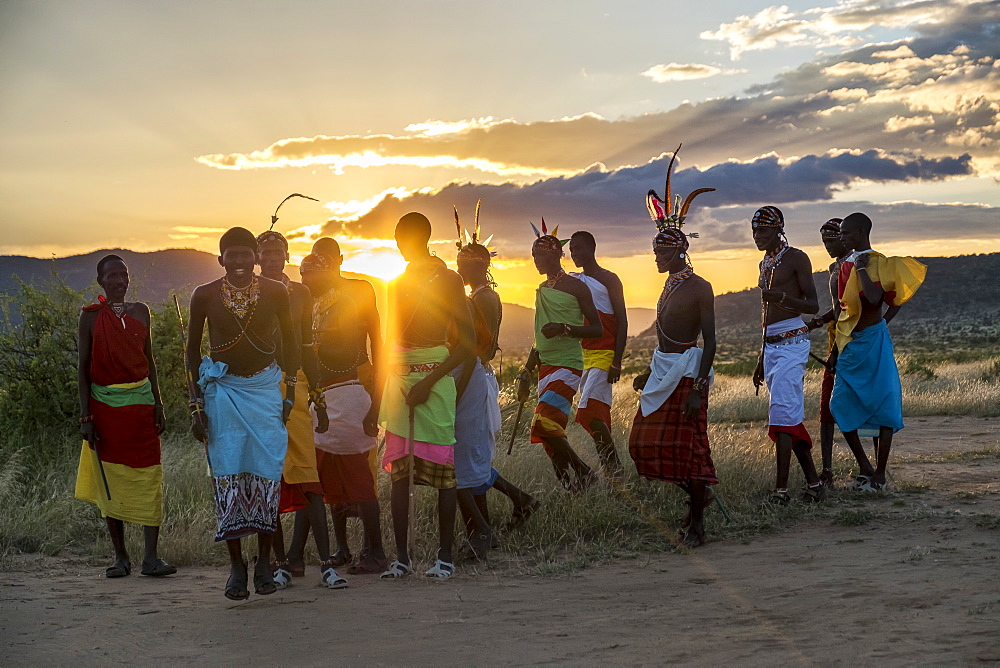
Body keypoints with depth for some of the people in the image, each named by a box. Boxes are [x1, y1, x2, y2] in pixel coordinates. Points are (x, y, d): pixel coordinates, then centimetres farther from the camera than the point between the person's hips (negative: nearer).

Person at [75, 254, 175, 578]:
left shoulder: (140, 311, 10)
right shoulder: (90, 316, 1)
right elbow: (83, 367, 0)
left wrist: (158, 404, 8)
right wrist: (85, 415, -6)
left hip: (141, 402, 2)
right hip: (105, 404, -2)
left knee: (149, 479, -5)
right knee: (111, 480, 1)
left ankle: (151, 557, -5)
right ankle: (120, 557, 9)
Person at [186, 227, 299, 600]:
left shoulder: (275, 293, -5)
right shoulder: (205, 296, -5)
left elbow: (289, 342, 8)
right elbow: (193, 349, 5)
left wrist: (290, 394, 4)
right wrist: (196, 404, 0)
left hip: (265, 387, 0)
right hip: (222, 389, 0)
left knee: (267, 472, -3)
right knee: (227, 476, -3)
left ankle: (264, 562, 11)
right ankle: (236, 566, 7)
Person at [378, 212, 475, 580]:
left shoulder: (448, 280, 0)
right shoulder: (396, 285, 18)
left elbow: (466, 342, -6)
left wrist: (429, 382, -13)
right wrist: (379, 394, 13)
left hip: (434, 378, -5)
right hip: (398, 379, 5)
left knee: (442, 467, -4)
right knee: (398, 471, 1)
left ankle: (445, 555, 3)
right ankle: (402, 556, 5)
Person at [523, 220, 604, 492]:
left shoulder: (575, 287, -6)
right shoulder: (541, 290, 17)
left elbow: (597, 328, -7)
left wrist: (565, 328, -22)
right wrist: (528, 369, 23)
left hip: (568, 365, -8)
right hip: (545, 366, 8)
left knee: (544, 424, -19)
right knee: (551, 430, 4)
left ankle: (582, 470, -2)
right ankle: (567, 484, 12)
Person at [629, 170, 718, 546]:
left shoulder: (699, 288, -12)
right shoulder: (669, 285, 13)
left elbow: (710, 340, -16)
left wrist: (698, 387, -22)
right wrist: (648, 374, 22)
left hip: (687, 371, -9)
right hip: (662, 370, 9)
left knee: (687, 443, -5)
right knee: (645, 442, 10)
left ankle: (697, 524, 6)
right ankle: (699, 492, 27)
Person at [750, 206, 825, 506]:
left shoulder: (796, 258, -5)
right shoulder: (765, 264, 19)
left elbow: (813, 305, -10)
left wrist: (782, 297, -28)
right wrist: (761, 361, 24)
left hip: (792, 343, -9)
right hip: (770, 346, 9)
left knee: (782, 414, -15)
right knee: (791, 417, 8)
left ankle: (781, 489, -16)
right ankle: (813, 484, 13)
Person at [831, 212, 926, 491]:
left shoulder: (878, 263, -12)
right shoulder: (846, 264, 12)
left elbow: (874, 298, -31)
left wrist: (862, 269, -22)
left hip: (872, 340, -8)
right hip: (849, 344, 8)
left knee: (882, 405, -1)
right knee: (841, 405, 6)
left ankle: (880, 474, 3)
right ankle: (865, 467, 15)